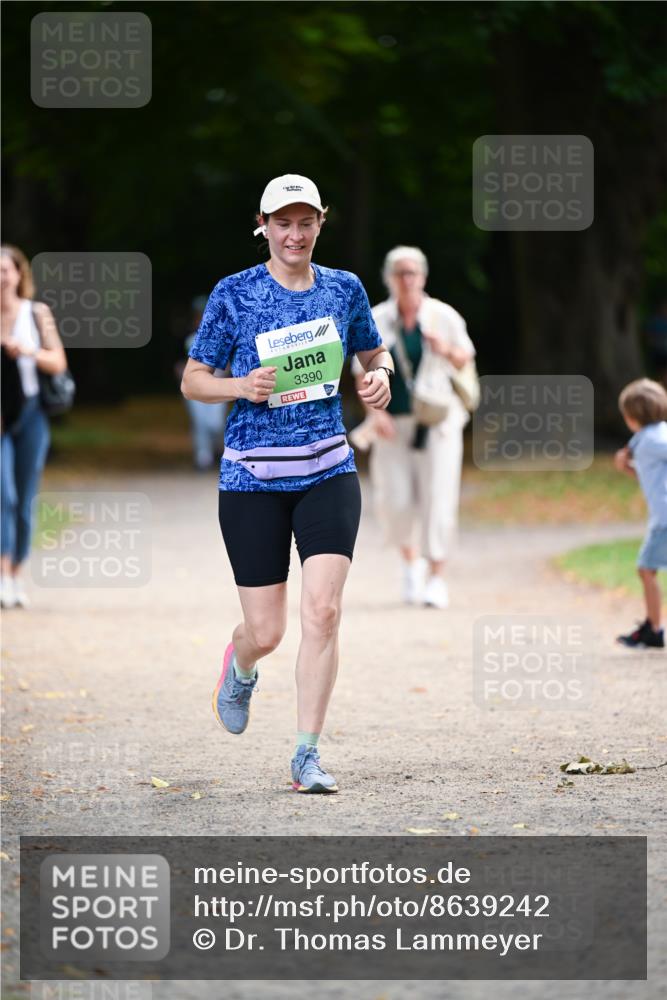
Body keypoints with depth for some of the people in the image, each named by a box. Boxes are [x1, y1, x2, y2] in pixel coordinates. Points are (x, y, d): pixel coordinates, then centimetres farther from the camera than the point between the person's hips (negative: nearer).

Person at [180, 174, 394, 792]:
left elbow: (374, 353, 21)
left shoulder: (344, 289, 5)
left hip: (328, 471, 2)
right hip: (252, 478, -2)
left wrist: (380, 378, -2)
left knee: (322, 610, -14)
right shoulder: (233, 294, -3)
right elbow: (192, 381, 2)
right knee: (266, 632, -1)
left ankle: (307, 755, -5)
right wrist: (241, 387, -18)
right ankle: (239, 667, 38)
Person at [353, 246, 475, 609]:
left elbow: (466, 358, 8)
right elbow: (365, 374, 0)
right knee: (395, 501, -3)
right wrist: (376, 411, -14)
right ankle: (410, 560, 26)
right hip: (394, 423, 1)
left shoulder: (443, 316, 1)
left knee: (438, 497, -8)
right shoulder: (376, 321, 1)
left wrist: (447, 350, -14)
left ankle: (436, 578, 0)